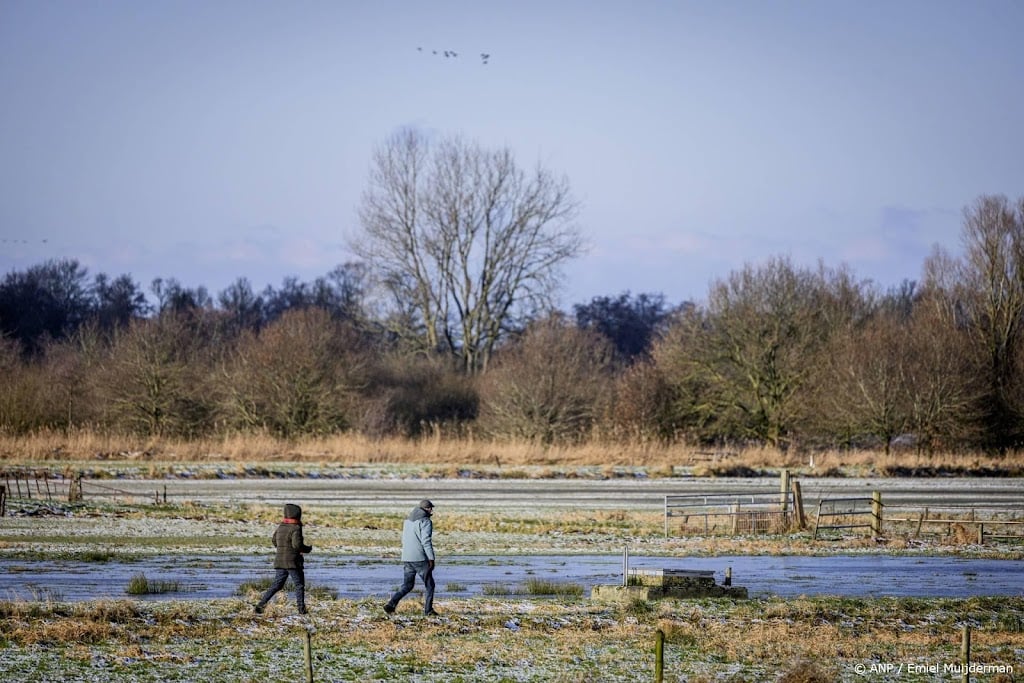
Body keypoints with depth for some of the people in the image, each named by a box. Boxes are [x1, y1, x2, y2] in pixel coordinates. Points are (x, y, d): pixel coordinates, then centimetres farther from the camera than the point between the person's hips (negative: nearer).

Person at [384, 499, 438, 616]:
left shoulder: (408, 520, 15)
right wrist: (431, 558, -15)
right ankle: (428, 610, 6)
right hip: (420, 559, -7)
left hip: (407, 558, 7)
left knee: (407, 585, 12)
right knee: (429, 584, 6)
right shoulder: (425, 521, -10)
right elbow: (426, 541, -17)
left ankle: (391, 604, -4)